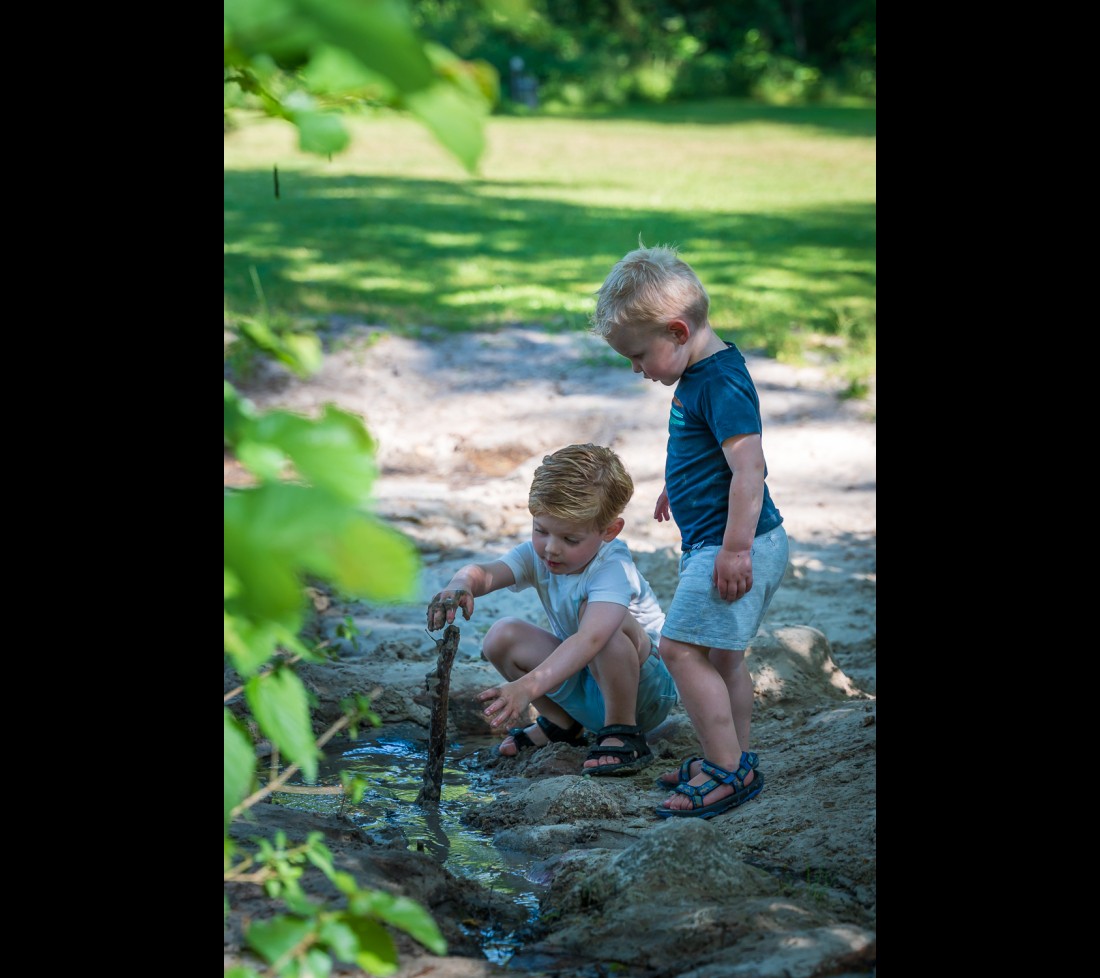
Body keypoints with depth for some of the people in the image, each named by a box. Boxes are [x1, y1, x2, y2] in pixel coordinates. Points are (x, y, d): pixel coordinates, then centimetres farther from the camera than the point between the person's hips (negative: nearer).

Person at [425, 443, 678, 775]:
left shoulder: (613, 569, -30)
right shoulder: (537, 554, -10)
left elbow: (590, 640, -47)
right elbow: (485, 572, -30)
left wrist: (527, 687, -59)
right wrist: (462, 583, -56)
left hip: (647, 688, -6)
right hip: (584, 690, 7)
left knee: (604, 623, -35)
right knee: (503, 636, -14)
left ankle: (623, 732, -17)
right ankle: (560, 723, 10)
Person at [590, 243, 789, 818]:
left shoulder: (722, 382, -20)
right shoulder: (699, 375, 12)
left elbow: (749, 467, -26)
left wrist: (735, 548, -27)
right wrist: (679, 489, 44)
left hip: (739, 545, -11)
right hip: (711, 540, 11)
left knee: (681, 647, -13)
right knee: (720, 654, 17)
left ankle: (728, 769, -8)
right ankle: (734, 761, 27)